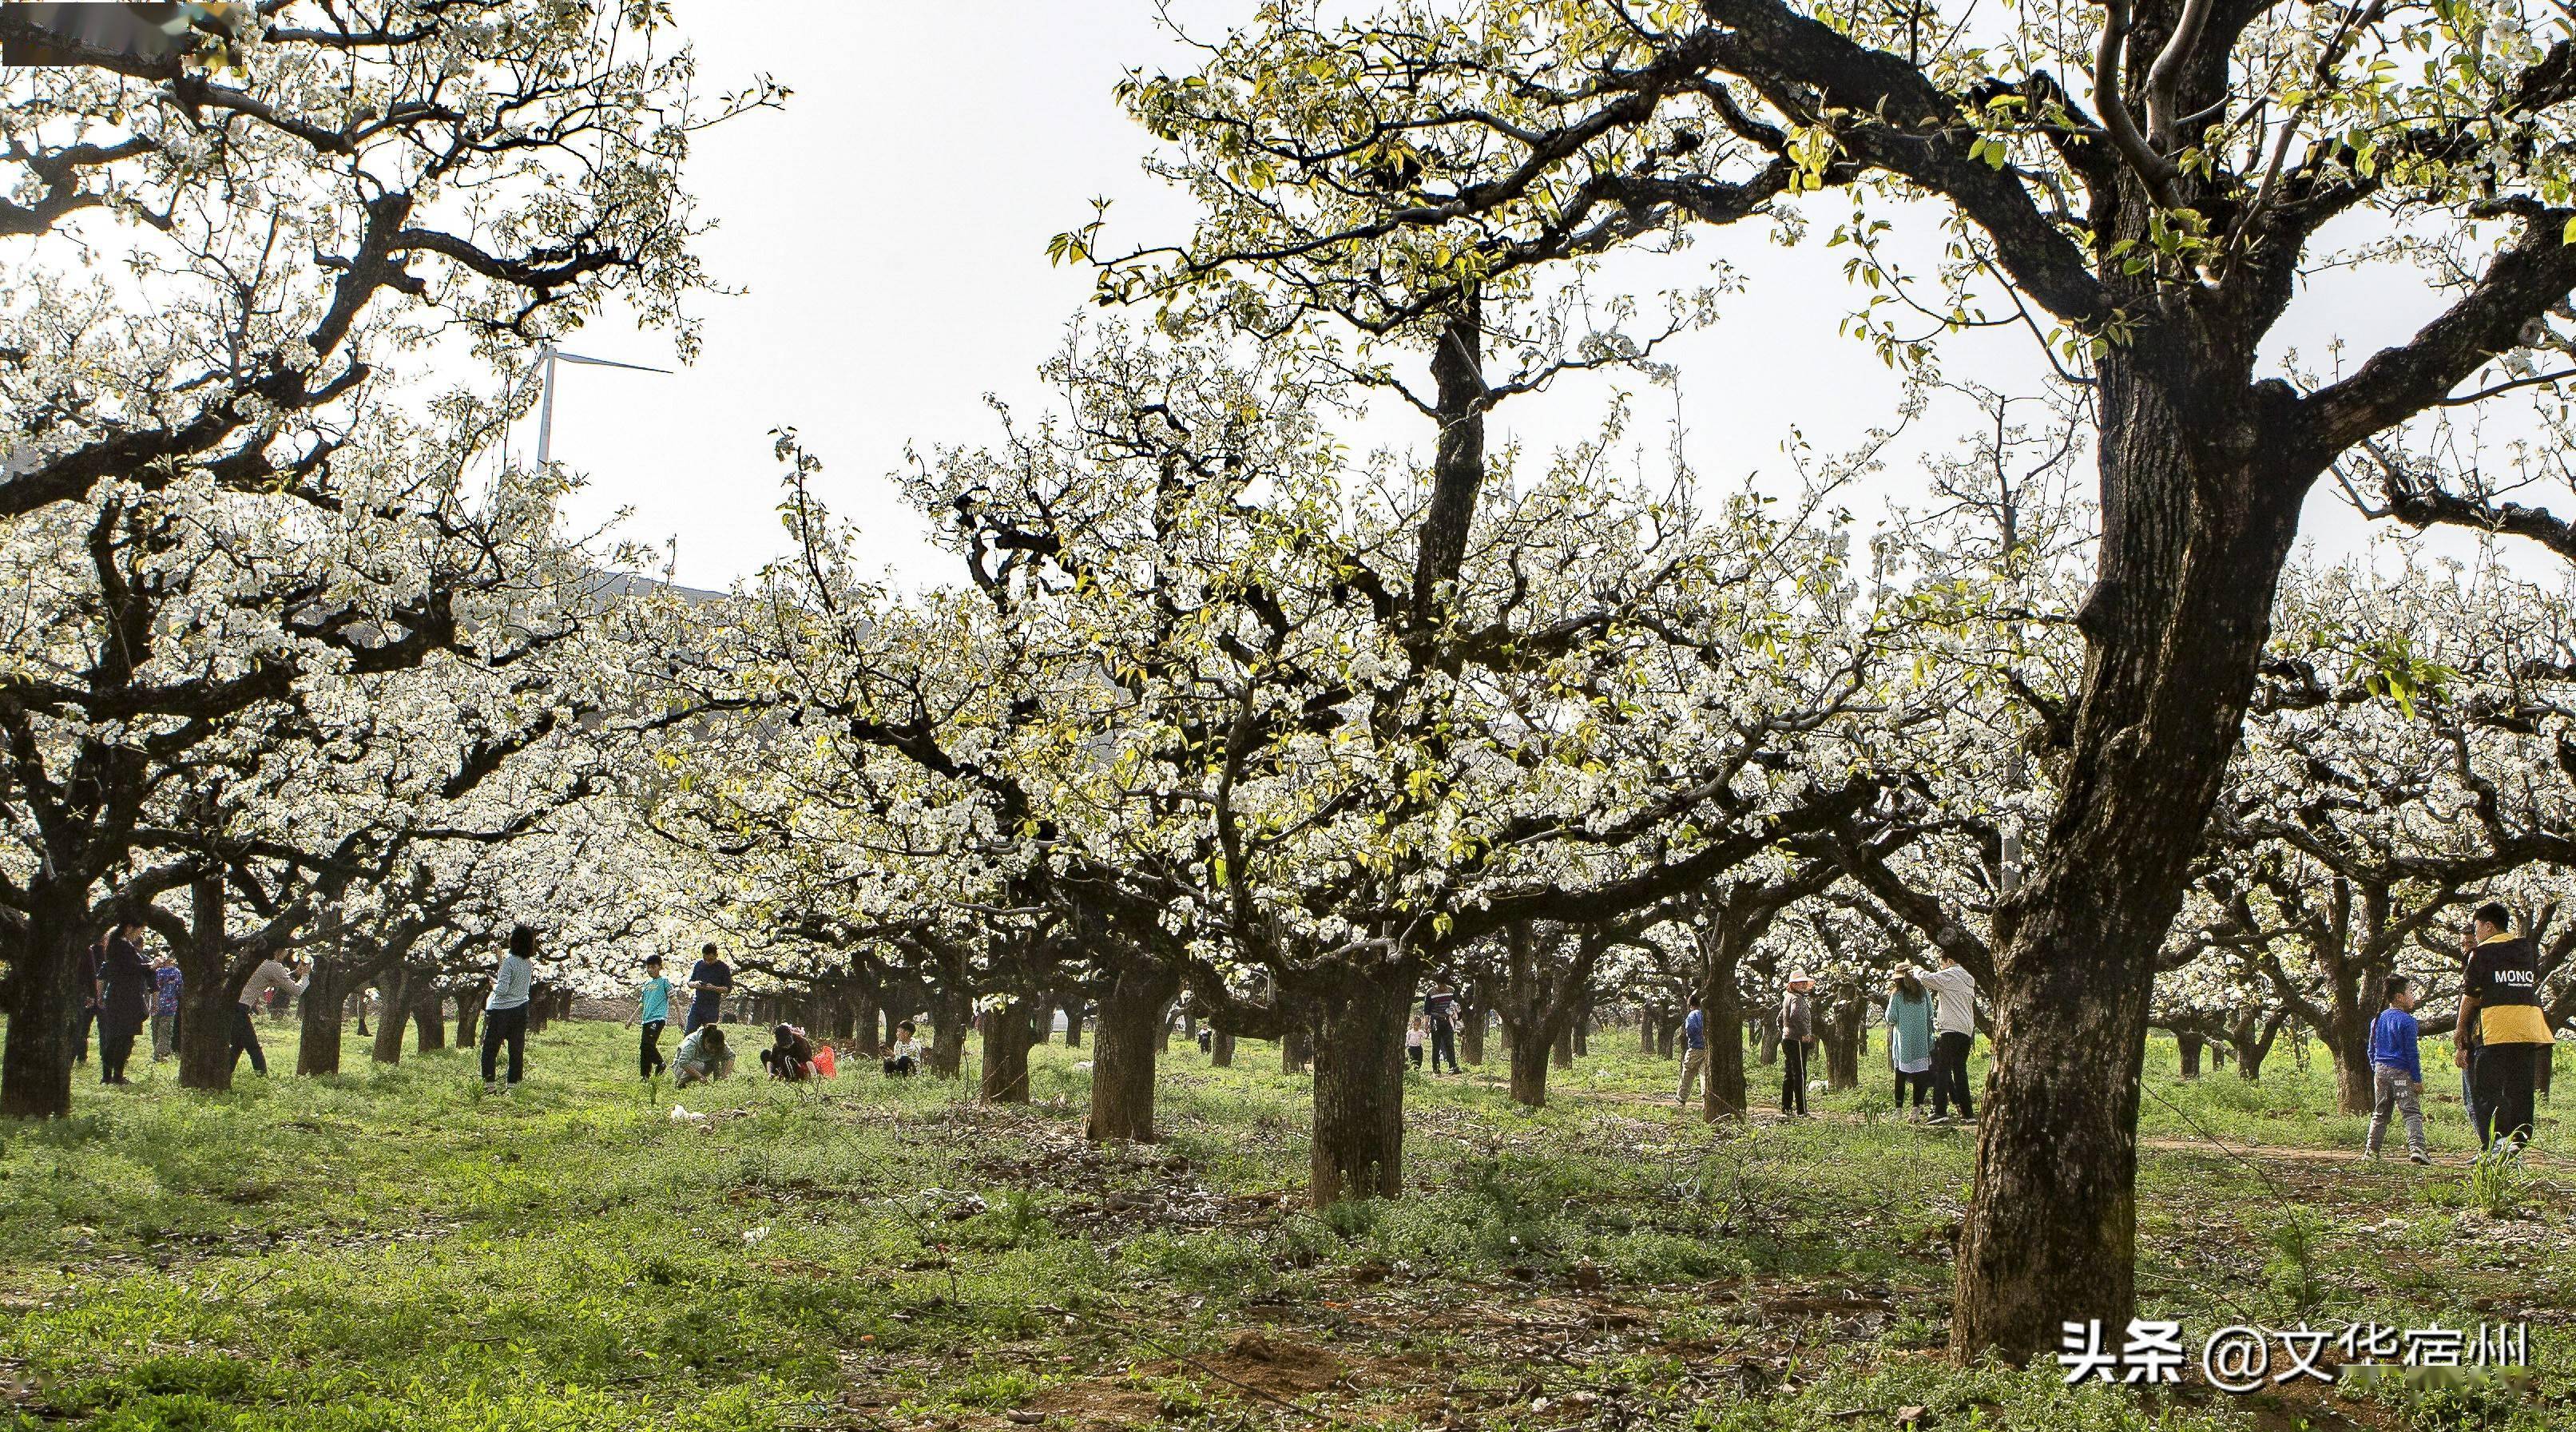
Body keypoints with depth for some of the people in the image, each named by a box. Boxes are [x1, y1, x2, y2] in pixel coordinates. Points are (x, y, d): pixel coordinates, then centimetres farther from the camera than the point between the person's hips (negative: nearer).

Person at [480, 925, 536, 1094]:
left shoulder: (509, 961, -19)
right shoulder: (530, 962, 1)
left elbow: (502, 989, -23)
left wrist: (494, 983, -1)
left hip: (501, 1010, -6)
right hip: (521, 1009, 6)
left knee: (490, 1048, 6)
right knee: (517, 1049, 11)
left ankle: (489, 1083, 5)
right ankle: (514, 1083, 13)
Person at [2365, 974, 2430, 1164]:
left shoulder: (2377, 1020, 11)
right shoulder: (2406, 1021, -11)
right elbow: (2411, 1053, -11)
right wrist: (2417, 1079, -8)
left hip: (2380, 1070, 7)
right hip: (2401, 1071, -7)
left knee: (2380, 1113, 15)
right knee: (2412, 1112, -7)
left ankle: (2371, 1149, 14)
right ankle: (2416, 1147, -21)